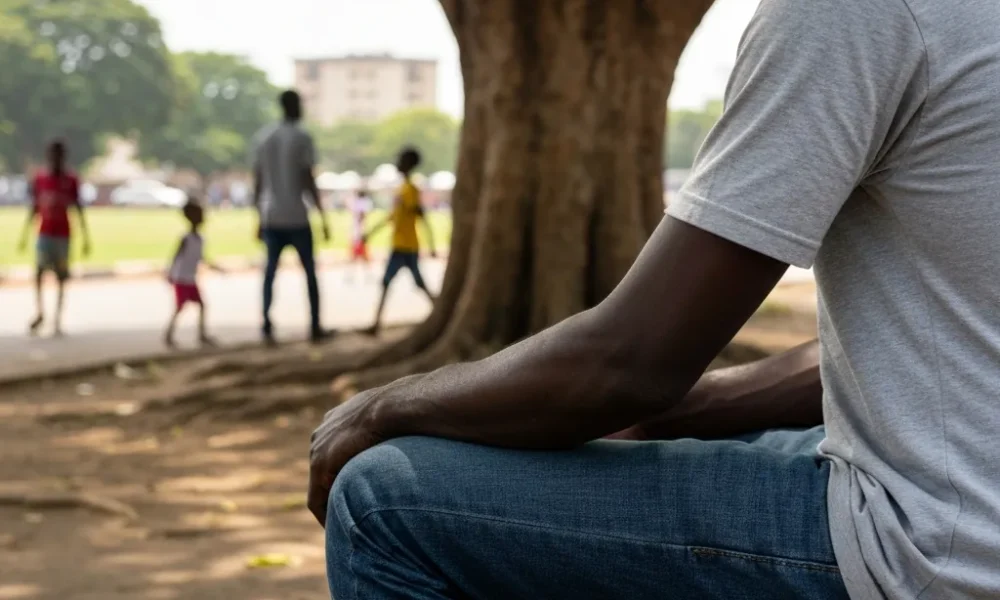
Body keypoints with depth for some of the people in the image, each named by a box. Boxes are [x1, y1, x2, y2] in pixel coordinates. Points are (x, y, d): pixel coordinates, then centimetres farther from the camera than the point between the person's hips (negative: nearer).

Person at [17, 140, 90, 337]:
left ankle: (58, 320, 6)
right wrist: (25, 234, 11)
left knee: (61, 278, 2)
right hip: (44, 233, 1)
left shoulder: (71, 180, -1)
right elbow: (34, 209, 11)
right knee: (39, 272, -13)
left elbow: (79, 210, 2)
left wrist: (86, 237, -1)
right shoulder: (39, 180, 4)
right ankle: (39, 312, -1)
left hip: (63, 235, -1)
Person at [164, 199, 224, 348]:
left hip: (191, 281, 7)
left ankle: (202, 335, 8)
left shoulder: (200, 239, 6)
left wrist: (214, 267, 25)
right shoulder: (186, 239, -18)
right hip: (181, 280, -7)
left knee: (201, 304, 3)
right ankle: (168, 335, 7)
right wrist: (170, 274, -28)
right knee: (179, 308, -5)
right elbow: (176, 256, -21)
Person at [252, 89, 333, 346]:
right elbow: (308, 181, -10)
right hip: (297, 217, -4)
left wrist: (259, 219, 14)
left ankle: (267, 325, -4)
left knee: (270, 271, 8)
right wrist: (323, 218, -5)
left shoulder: (262, 137, 7)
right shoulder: (302, 138, -6)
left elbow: (257, 181, 8)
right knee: (310, 270, 9)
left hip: (271, 217, 4)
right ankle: (315, 327, 12)